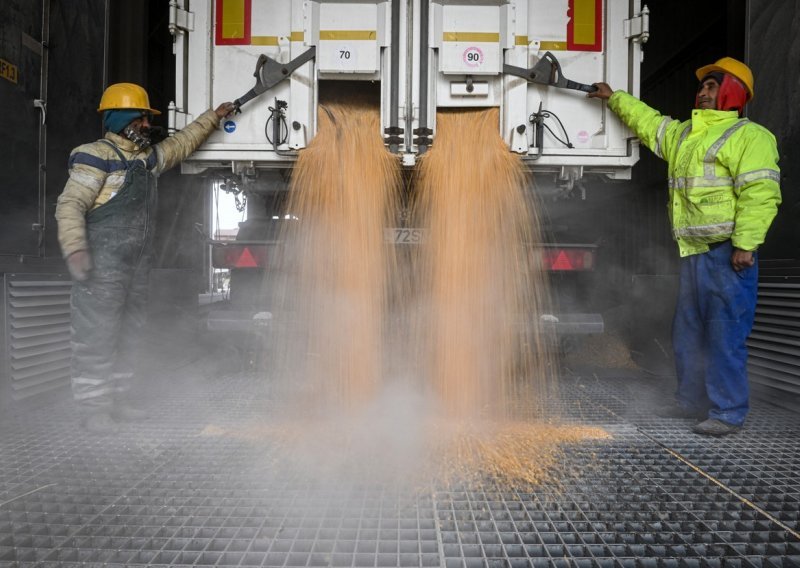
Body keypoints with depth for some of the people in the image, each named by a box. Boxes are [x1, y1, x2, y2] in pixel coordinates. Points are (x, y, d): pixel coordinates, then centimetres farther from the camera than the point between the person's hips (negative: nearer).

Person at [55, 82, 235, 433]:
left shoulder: (148, 157, 18)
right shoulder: (97, 156, -7)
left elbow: (181, 143, 33)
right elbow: (70, 204, -13)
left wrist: (213, 117, 33)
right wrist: (75, 249, -24)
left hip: (137, 262, 9)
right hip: (102, 262, -9)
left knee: (128, 334, 12)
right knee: (97, 334, -6)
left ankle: (115, 401, 22)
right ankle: (93, 408, 1)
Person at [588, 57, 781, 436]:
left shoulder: (749, 135, -4)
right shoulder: (683, 134, 22)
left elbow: (760, 193, -15)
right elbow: (647, 122, 38)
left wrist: (745, 244, -22)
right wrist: (615, 99, 40)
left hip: (728, 253, -9)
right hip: (693, 253, 9)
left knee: (725, 334, -7)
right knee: (687, 332, 14)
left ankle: (728, 412, 2)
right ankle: (691, 401, 26)